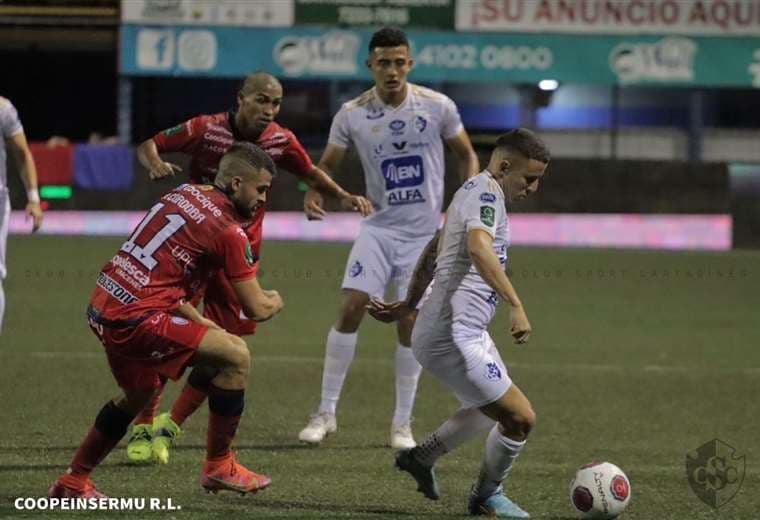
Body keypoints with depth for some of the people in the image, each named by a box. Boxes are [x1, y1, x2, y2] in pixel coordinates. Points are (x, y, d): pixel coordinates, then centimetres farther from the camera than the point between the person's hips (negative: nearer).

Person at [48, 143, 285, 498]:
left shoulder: (184, 193, 16)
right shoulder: (228, 231, -10)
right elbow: (256, 309, -4)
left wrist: (199, 322, 24)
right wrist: (274, 301, 20)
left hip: (102, 309, 9)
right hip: (135, 319, -9)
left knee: (139, 393, 31)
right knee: (236, 356, -3)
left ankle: (73, 481, 39)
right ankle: (218, 466, 5)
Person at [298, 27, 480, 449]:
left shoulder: (437, 107, -6)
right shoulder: (352, 114, -5)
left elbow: (467, 155, 6)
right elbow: (327, 164, 4)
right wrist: (314, 191, -18)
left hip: (424, 234, 0)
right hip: (379, 228, 0)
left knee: (411, 323, -1)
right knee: (351, 307, -13)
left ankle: (402, 423, 11)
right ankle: (326, 412, -3)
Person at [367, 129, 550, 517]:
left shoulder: (473, 191, 17)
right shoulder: (486, 191, -15)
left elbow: (432, 253, 29)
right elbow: (479, 248, -34)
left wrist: (408, 306, 39)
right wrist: (516, 305, -39)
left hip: (466, 333, 11)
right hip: (454, 336, -11)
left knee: (494, 407, 28)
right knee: (520, 418, -5)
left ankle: (422, 457, 36)